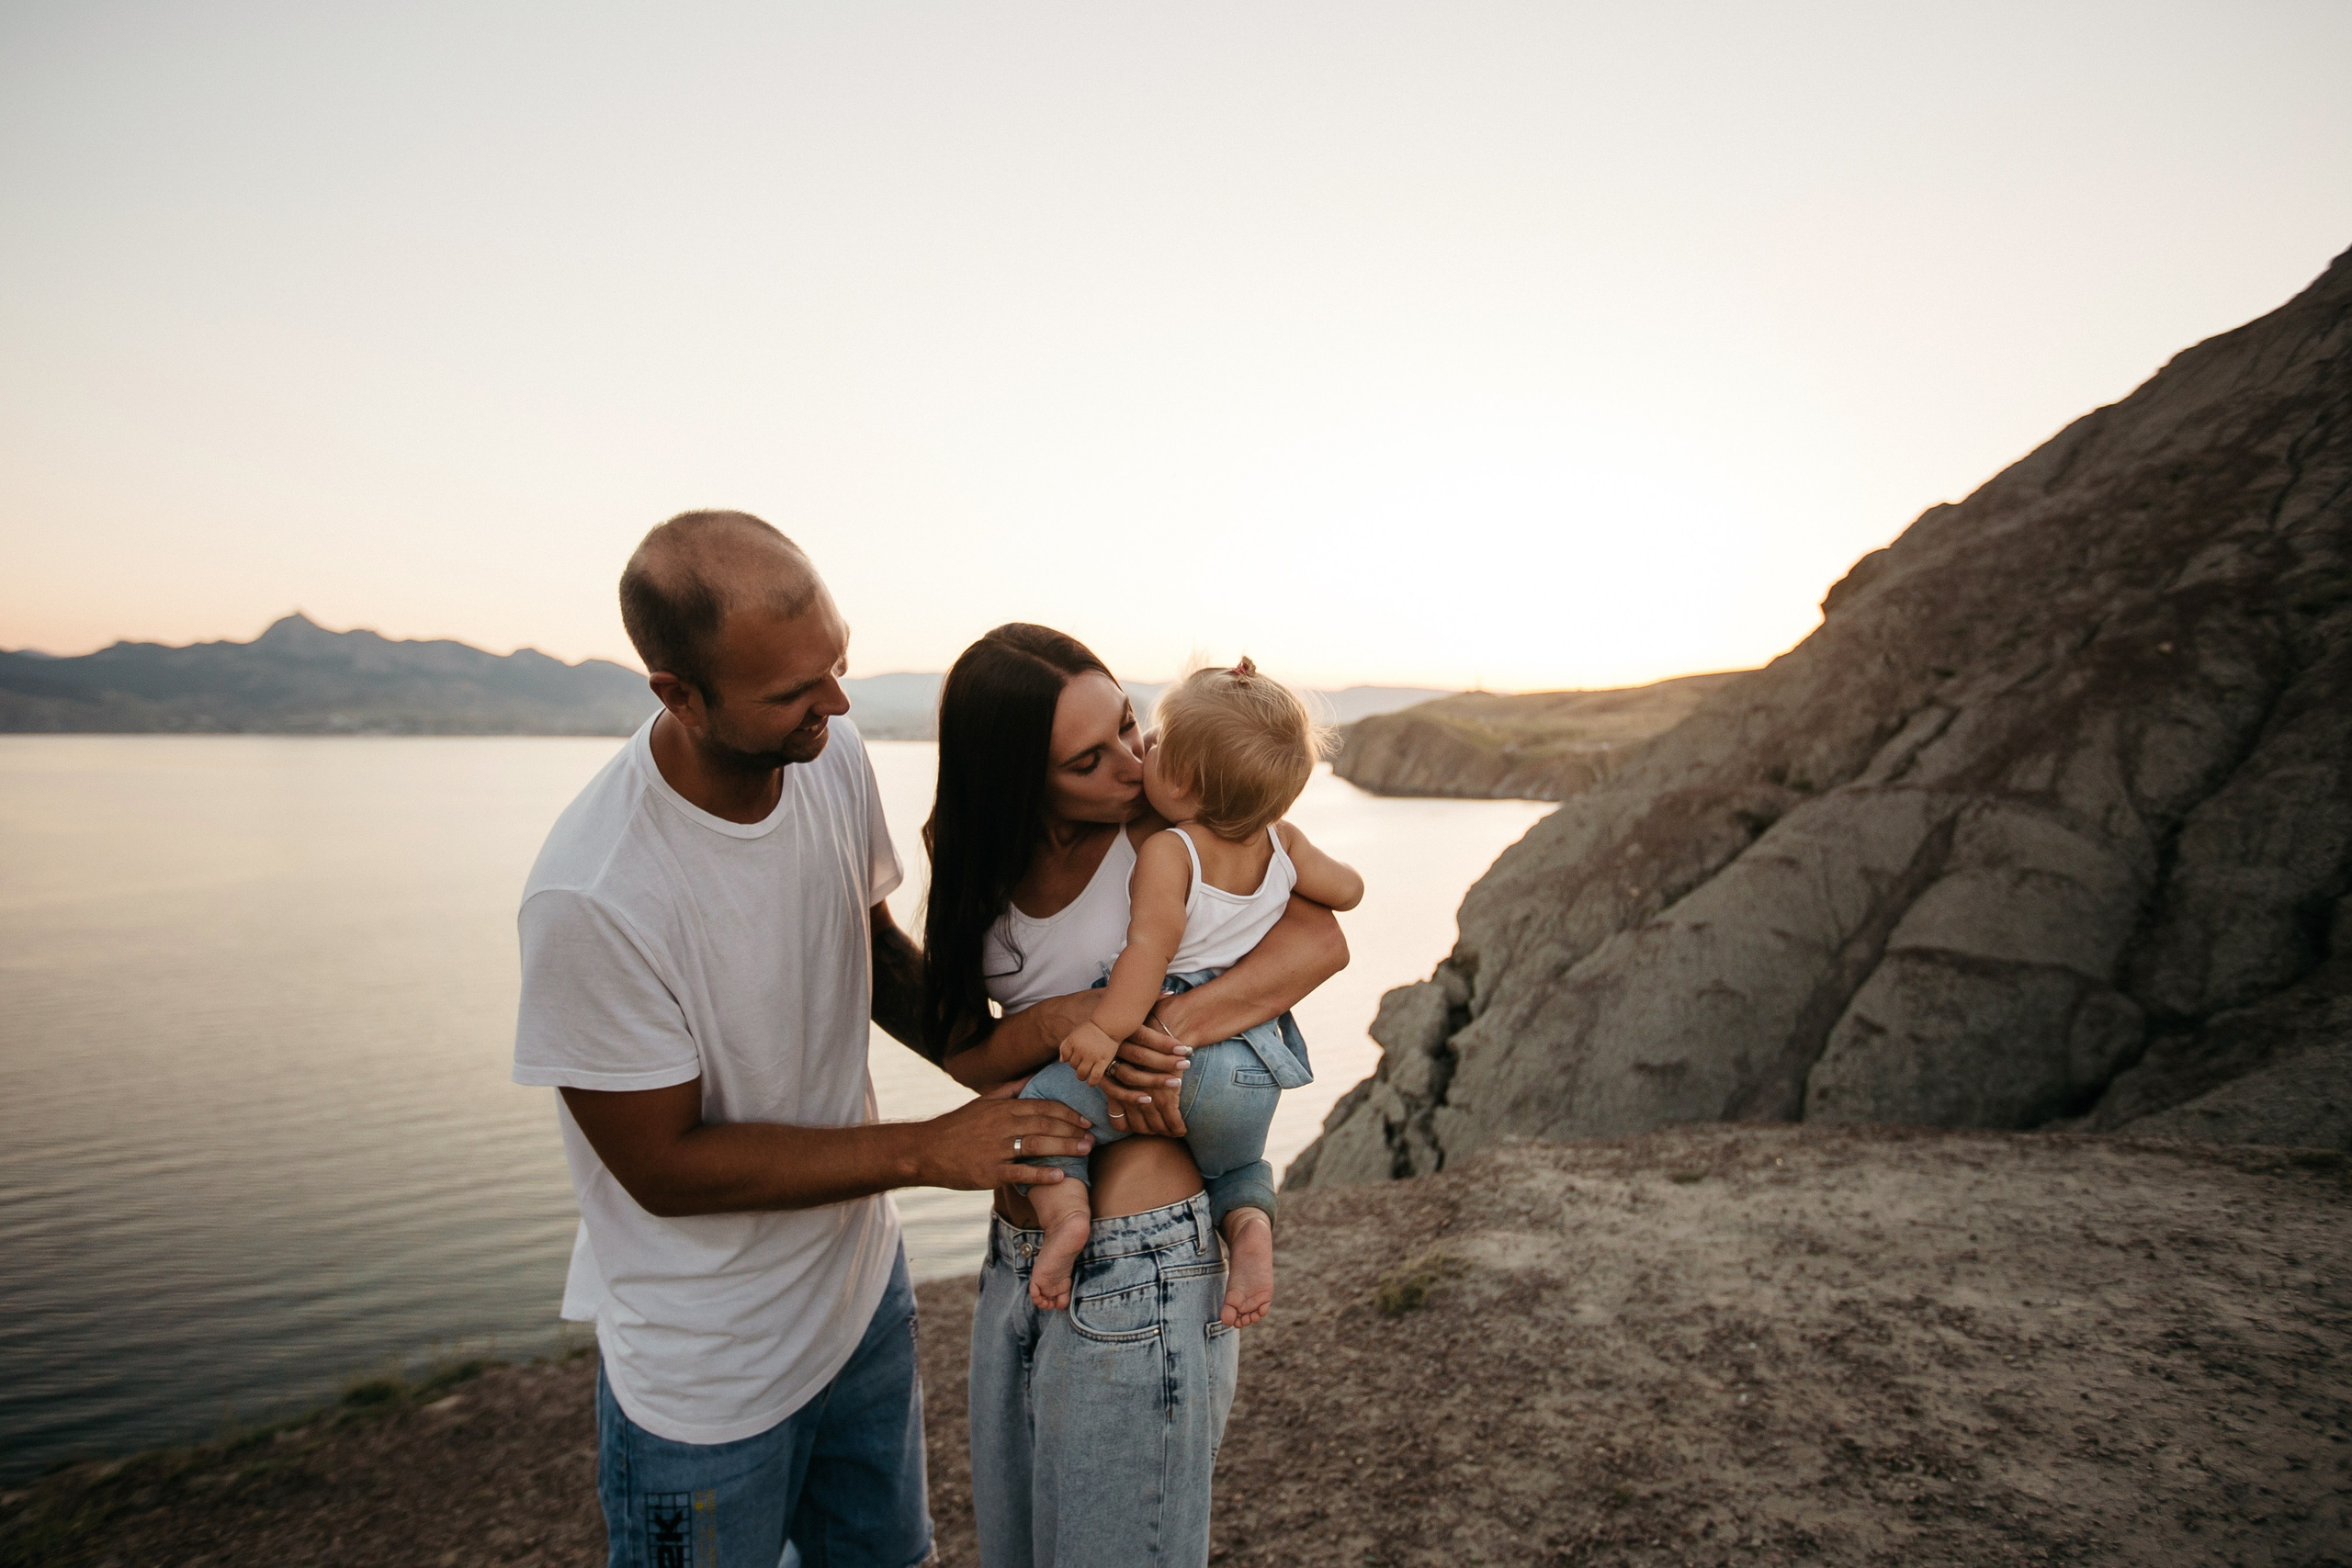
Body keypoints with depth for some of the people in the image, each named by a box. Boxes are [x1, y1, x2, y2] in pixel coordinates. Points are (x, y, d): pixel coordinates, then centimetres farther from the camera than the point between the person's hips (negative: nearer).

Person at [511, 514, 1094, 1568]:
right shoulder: (591, 897, -32)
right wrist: (929, 1151, -22)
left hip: (864, 1284, 6)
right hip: (708, 1373, -6)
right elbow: (666, 1166, -21)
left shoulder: (831, 758, -13)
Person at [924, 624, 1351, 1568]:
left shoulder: (1167, 824, -10)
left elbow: (1320, 944, -19)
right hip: (1016, 1268, 6)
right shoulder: (970, 851, 2)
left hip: (1137, 1274, -5)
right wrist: (1056, 1023, -21)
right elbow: (960, 1051, -1)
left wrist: (1164, 1028, -29)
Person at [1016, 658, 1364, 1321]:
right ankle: (1249, 1224, 3)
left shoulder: (1167, 852, -12)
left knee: (1039, 1104, 9)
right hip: (1254, 1073, 6)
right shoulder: (1282, 843, 5)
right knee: (1234, 1164, 32)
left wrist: (1107, 1028, -28)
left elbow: (1151, 946, -24)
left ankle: (1063, 1209, -12)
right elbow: (1347, 890, 18)